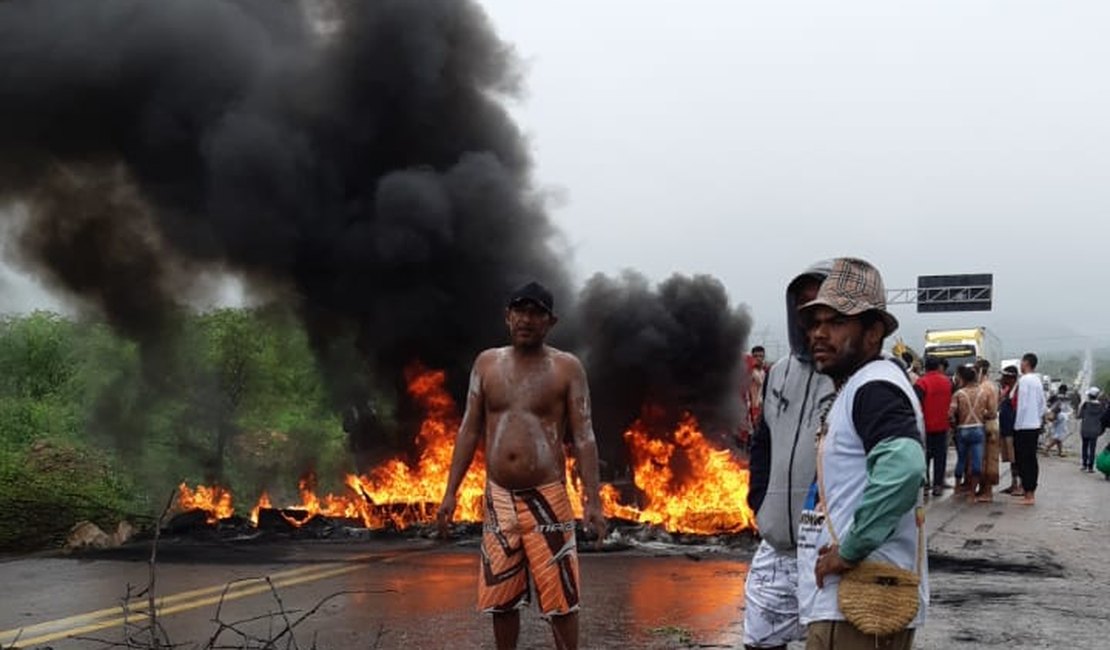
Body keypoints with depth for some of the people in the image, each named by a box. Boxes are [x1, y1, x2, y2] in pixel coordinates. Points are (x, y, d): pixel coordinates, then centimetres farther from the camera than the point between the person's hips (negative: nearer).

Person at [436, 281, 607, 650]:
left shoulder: (566, 368, -2)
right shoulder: (487, 363, 8)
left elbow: (584, 437, -5)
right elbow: (469, 431, 9)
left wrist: (592, 499, -13)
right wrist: (451, 492, 4)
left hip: (547, 497, -3)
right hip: (498, 497, 3)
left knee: (560, 596, -2)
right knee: (501, 597, 9)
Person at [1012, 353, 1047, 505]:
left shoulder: (1024, 380, -13)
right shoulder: (1038, 381, 10)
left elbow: (1022, 405, -16)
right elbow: (1042, 404, 14)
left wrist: (1017, 424, -9)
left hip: (1024, 426, -8)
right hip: (1035, 425, 8)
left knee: (1025, 460, -5)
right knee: (1031, 459, 13)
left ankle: (1029, 495, -5)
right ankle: (1027, 488, 21)